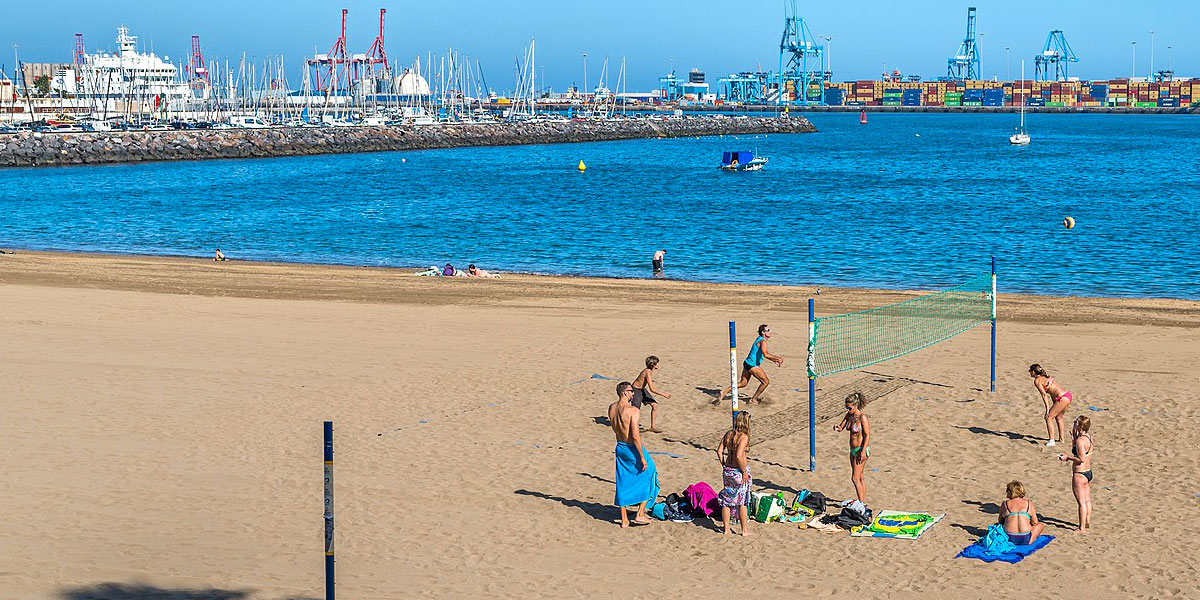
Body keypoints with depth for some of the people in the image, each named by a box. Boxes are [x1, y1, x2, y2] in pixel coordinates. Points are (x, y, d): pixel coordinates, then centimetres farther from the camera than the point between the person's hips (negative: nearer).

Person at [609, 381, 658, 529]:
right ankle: (640, 514, 11)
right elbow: (635, 436, -25)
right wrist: (642, 457, -19)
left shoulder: (611, 408, 0)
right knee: (648, 474, 13)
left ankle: (624, 520, 20)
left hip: (620, 448, 7)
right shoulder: (633, 411, -23)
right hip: (633, 449, -7)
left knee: (623, 483, 14)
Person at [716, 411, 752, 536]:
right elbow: (739, 456, -25)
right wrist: (744, 471, -15)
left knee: (726, 500, 14)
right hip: (739, 470, -6)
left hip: (727, 469, 6)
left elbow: (719, 451, 4)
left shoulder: (728, 434, 2)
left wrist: (724, 466, 13)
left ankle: (726, 529, 20)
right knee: (742, 502, 6)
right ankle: (744, 531, 13)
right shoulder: (744, 437, -17)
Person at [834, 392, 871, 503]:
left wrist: (863, 452, -22)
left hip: (861, 449, -8)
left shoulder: (862, 417, -17)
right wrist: (837, 427, -11)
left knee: (855, 478, -10)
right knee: (860, 477, 14)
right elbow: (841, 428, 14)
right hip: (853, 450, 8)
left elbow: (867, 435, -18)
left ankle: (861, 503, -7)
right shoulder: (849, 415, 5)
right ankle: (863, 502, 21)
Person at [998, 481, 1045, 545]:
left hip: (1008, 540, 1)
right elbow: (1035, 523, 10)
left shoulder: (1004, 504, 8)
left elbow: (1001, 522, 18)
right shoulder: (1029, 503, 7)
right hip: (1026, 540, -1)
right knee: (1041, 524, 26)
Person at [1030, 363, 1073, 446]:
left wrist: (1047, 409, -16)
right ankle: (1061, 439, 34)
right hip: (1068, 395, 9)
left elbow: (1044, 394, -13)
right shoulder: (1045, 377, 22)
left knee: (1049, 418, -4)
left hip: (1063, 398, -9)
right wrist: (1054, 407, 26)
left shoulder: (1037, 380, -4)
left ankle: (1051, 440, -11)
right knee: (1058, 417, 26)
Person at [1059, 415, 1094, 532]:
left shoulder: (1080, 440, -22)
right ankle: (1087, 523, 31)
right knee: (1087, 500, 19)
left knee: (1082, 502, -1)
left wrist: (1067, 457, -15)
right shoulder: (1089, 437, 5)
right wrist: (1074, 437, 11)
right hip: (1088, 472, 9)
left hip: (1079, 475, -9)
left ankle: (1082, 528, 6)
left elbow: (1081, 459, -25)